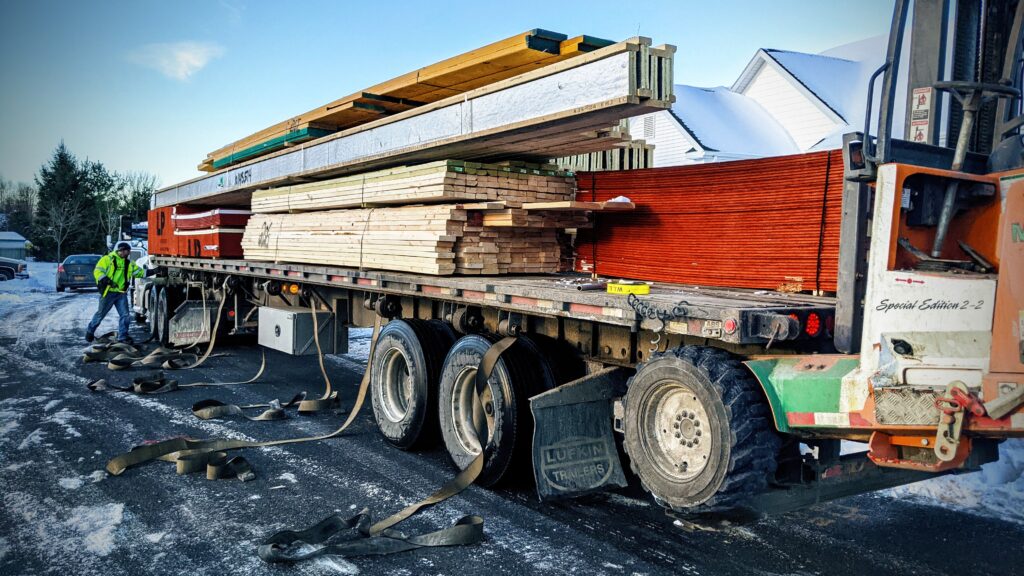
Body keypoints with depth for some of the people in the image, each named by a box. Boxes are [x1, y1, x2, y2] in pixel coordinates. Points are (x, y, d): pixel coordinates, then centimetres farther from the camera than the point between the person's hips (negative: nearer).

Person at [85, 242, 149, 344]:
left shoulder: (129, 264, 14)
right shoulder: (108, 259, -4)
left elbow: (140, 273, 14)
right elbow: (98, 272, -10)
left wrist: (153, 271, -1)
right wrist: (107, 281, -25)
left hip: (121, 293, 5)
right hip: (108, 292, -5)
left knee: (125, 315, -1)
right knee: (101, 313, 7)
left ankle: (123, 336, 8)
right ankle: (90, 331, 28)